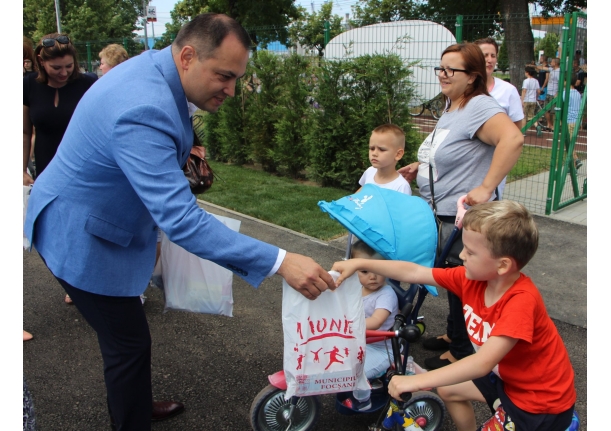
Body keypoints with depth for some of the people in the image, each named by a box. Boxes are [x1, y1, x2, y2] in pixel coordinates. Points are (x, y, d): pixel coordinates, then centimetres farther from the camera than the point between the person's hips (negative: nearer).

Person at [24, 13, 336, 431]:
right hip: (80, 235, -10)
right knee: (130, 342, 1)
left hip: (107, 221, 10)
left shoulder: (154, 69, -4)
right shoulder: (144, 109, -36)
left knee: (125, 334, 24)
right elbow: (180, 217, -43)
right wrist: (279, 262, -45)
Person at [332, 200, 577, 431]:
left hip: (543, 401, -7)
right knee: (447, 389, 12)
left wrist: (416, 381, -40)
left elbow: (482, 363, -39)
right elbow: (413, 273, -9)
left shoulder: (521, 300, -34)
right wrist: (359, 264, -12)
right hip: (511, 378, 7)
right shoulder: (472, 277, -13)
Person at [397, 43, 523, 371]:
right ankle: (453, 335, 41)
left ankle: (462, 351, 23)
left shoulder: (479, 107, -20)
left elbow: (513, 138, -38)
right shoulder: (451, 107, 12)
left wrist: (486, 188, -37)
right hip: (443, 213, 10)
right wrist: (422, 167, 10)